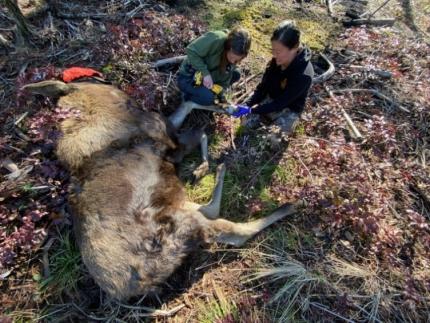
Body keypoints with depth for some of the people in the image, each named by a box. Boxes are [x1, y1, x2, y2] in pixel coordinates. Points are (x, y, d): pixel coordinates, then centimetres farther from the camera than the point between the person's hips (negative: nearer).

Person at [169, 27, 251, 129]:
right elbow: (191, 51, -25)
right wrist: (205, 73, -30)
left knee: (235, 75, -1)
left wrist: (222, 100, -16)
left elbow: (224, 79, -4)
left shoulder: (234, 56, -7)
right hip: (188, 78, -7)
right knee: (208, 97, -33)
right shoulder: (215, 40, -29)